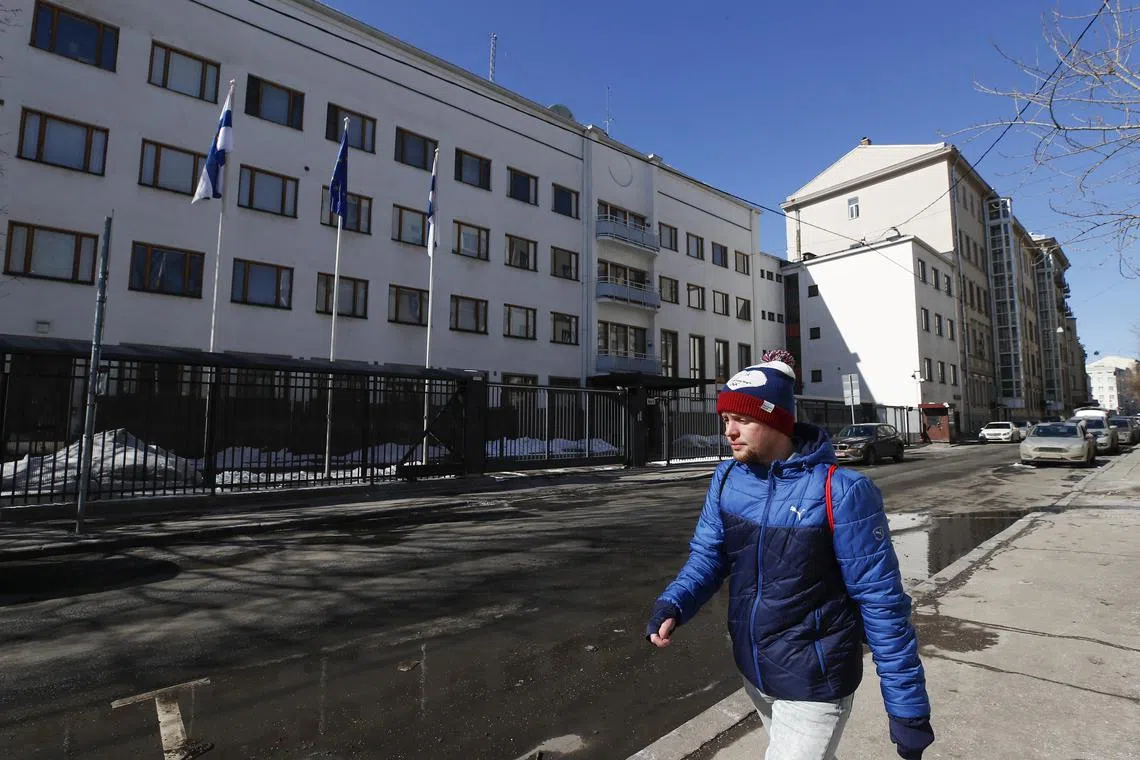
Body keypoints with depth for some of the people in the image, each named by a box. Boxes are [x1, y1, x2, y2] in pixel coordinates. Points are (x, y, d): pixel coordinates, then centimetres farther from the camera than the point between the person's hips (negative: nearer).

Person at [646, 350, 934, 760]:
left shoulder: (839, 491, -23)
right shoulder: (727, 479, -7)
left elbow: (881, 600, -18)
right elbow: (708, 555, -3)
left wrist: (908, 707, -13)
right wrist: (671, 606, -21)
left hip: (813, 686, -6)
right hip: (753, 672, 6)